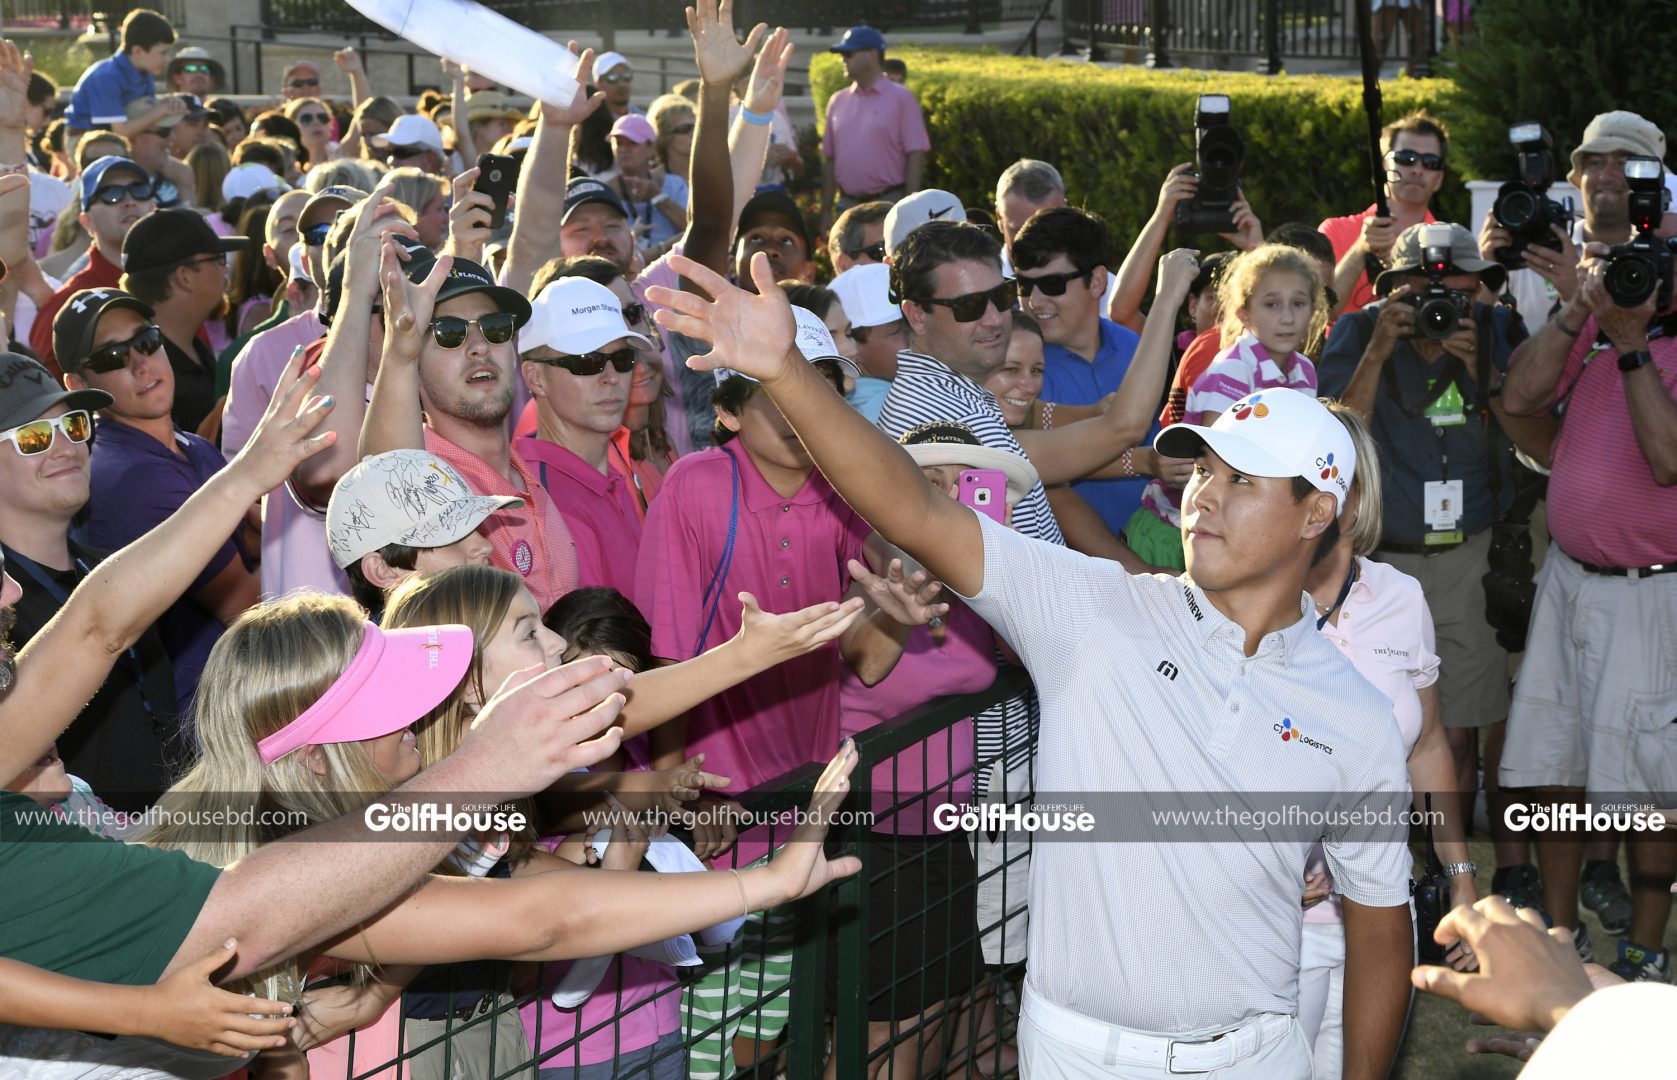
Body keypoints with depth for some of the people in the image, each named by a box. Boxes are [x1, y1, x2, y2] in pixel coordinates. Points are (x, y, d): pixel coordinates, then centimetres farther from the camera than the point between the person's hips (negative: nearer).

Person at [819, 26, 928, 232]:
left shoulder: (900, 98, -2)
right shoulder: (838, 101, 12)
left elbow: (915, 157, -6)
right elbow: (829, 159, 14)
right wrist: (826, 210, 10)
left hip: (889, 205, -5)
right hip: (847, 206, 5)